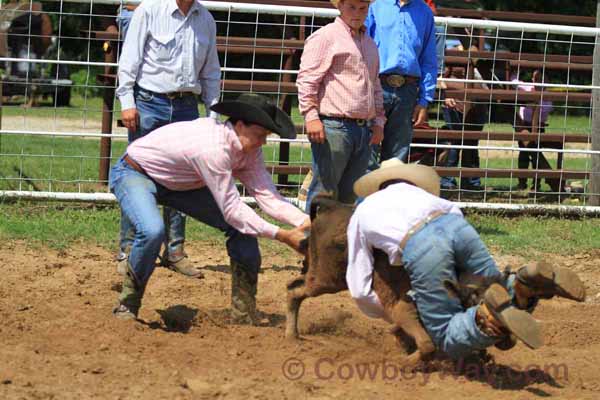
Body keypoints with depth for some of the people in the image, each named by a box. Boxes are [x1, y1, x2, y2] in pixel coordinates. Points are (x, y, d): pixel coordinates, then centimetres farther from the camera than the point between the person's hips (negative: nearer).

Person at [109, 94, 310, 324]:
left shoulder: (249, 148, -13)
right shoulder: (214, 148, -39)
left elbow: (266, 195, -17)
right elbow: (232, 210, -35)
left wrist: (306, 221, -32)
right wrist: (282, 236, -35)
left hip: (180, 183, 9)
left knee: (243, 227, -1)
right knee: (152, 231, -38)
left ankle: (245, 316, 8)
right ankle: (128, 305, -13)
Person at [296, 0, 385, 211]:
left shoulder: (369, 44, 22)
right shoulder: (325, 37, -3)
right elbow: (307, 79, -10)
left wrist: (378, 121, 21)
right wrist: (311, 116, -18)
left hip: (363, 129, 8)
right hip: (333, 127, -7)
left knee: (349, 194, 7)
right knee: (324, 191, -8)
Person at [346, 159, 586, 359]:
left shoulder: (361, 214, 32)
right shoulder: (416, 192, 37)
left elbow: (359, 289, 29)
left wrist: (389, 314, 48)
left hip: (421, 248, -3)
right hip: (458, 226, 3)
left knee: (451, 343, 0)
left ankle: (489, 314, -30)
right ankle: (527, 285, -12)